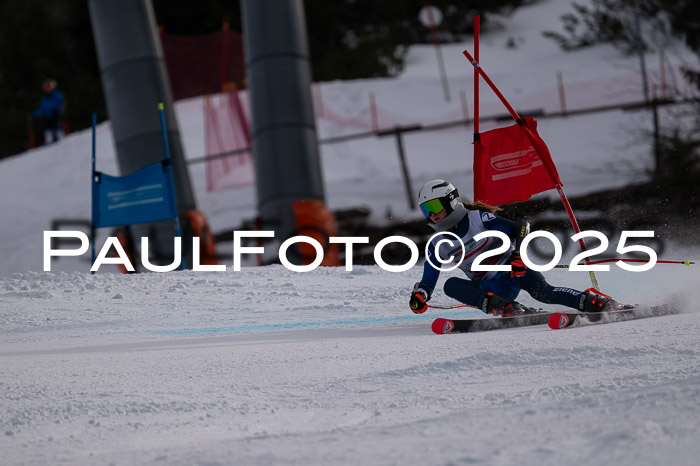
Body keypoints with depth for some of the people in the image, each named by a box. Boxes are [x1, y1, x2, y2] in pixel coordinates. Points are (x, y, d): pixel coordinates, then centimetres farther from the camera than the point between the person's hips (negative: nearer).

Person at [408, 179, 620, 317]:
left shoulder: (478, 218, -6)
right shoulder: (437, 246, 7)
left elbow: (518, 229, -10)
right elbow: (428, 280, 10)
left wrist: (517, 254, -29)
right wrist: (419, 297, -13)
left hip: (514, 269, -4)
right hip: (490, 288, 4)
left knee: (543, 292, -34)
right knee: (451, 285, -23)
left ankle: (595, 302, -30)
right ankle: (506, 308, -39)